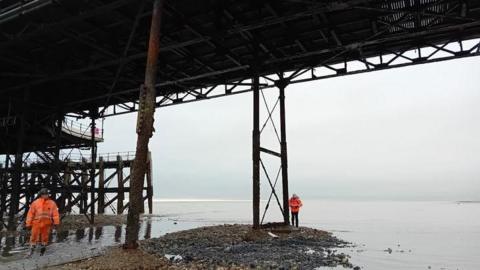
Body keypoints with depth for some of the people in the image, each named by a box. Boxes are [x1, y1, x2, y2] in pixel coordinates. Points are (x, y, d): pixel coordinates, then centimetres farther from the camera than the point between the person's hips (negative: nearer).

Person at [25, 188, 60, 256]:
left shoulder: (52, 203, 4)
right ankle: (31, 250, 13)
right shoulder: (35, 203, 3)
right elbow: (30, 213, 4)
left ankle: (42, 250, 23)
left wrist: (56, 222, -6)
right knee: (34, 237, 1)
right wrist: (28, 223, 1)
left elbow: (55, 213, 1)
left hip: (46, 224, 1)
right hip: (36, 223, -1)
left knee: (45, 237, 8)